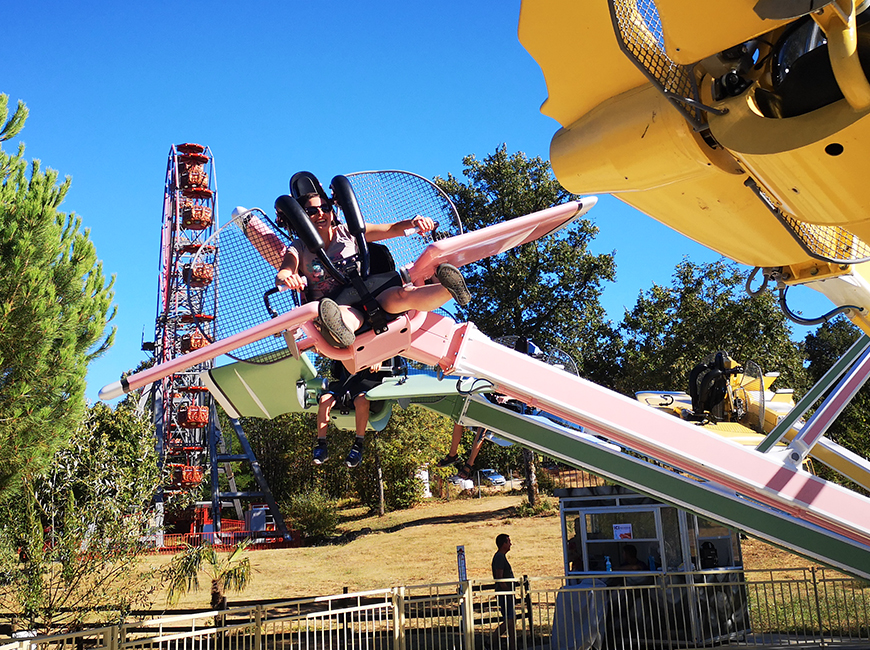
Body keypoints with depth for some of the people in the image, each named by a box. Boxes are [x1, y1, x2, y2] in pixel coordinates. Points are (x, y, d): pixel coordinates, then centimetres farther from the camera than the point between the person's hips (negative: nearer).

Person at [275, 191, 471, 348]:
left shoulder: (348, 232, 17)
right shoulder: (299, 248, 14)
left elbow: (393, 229, 13)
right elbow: (282, 274, -5)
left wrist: (414, 222, -10)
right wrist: (287, 279, -32)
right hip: (339, 308, -1)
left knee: (404, 294, -34)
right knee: (348, 315, -41)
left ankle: (451, 288, -62)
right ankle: (339, 331, -78)